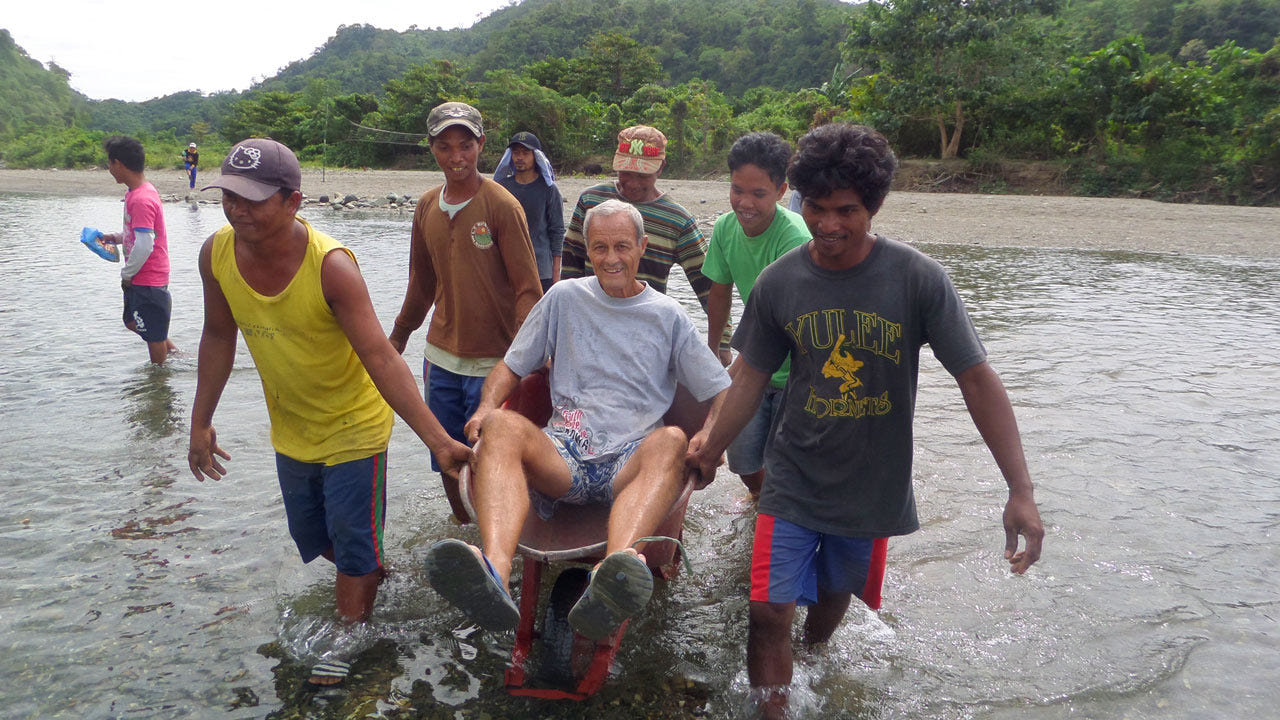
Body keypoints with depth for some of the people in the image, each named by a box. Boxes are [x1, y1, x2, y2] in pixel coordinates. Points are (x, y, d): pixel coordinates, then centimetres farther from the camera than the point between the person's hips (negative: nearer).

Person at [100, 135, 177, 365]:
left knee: (153, 334, 4)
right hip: (141, 278, 11)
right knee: (133, 322, 23)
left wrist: (127, 274, -15)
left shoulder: (141, 200, -24)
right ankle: (173, 351, 29)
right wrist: (116, 237, 10)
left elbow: (144, 245, -28)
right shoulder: (138, 193, 9)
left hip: (147, 281, -11)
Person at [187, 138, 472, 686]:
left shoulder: (331, 265, -31)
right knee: (311, 536, 23)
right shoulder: (216, 254, -14)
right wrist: (201, 422, 5)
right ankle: (372, 573, 53)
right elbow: (218, 339, 2)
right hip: (291, 430, 6)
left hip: (353, 429, -6)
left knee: (353, 545, 5)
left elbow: (381, 359, -34)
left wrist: (438, 440, -41)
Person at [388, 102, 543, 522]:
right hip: (441, 358, 5)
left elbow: (527, 288, -12)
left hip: (492, 361, -5)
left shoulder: (502, 206, -11)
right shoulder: (427, 208, 6)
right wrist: (399, 334, 26)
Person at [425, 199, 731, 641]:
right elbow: (511, 366, 18)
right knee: (504, 426, -31)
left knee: (671, 440, -36)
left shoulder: (668, 316, 14)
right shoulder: (565, 298, 17)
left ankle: (618, 567, -64)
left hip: (631, 463, -1)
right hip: (563, 459, 1)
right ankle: (495, 573, -57)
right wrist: (486, 406, -3)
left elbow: (721, 394, 13)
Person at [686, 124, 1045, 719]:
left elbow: (978, 381, -16)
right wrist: (708, 447, 0)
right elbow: (751, 376, 2)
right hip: (795, 480, 0)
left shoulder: (919, 279, -17)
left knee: (834, 596, 22)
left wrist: (1021, 492, -20)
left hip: (873, 486, 0)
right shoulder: (778, 282, -10)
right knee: (769, 612, -7)